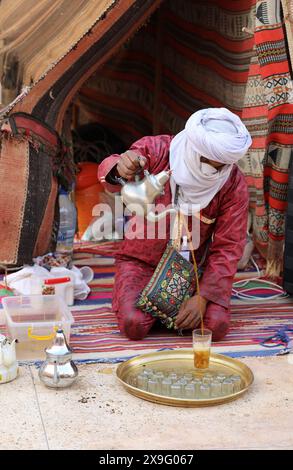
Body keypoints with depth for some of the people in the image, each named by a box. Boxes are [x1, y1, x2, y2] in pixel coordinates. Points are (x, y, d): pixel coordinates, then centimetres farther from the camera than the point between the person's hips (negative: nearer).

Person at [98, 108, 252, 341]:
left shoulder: (234, 185, -15)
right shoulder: (156, 149, -16)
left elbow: (228, 247, -13)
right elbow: (107, 174, -25)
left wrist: (203, 297, -22)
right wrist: (119, 169, -51)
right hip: (143, 261, -1)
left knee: (216, 326, -21)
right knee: (134, 325, -24)